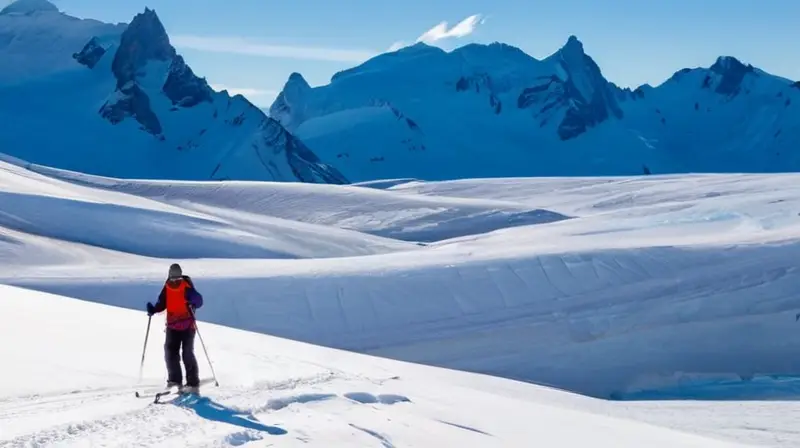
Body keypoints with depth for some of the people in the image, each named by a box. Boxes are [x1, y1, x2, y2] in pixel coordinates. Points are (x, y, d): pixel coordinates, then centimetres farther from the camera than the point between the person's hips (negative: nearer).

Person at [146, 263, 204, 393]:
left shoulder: (187, 287, -11)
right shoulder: (167, 287, 3)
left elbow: (199, 301, -15)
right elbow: (162, 303, 12)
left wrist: (193, 300, -36)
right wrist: (154, 309, -6)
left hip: (187, 326, -5)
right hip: (172, 326, 5)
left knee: (187, 354, -7)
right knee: (170, 352, -1)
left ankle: (193, 383, -2)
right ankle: (175, 379, 12)